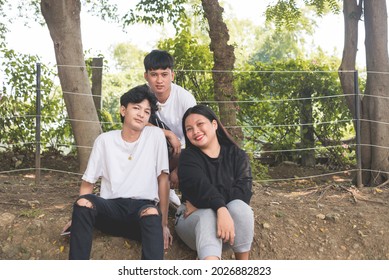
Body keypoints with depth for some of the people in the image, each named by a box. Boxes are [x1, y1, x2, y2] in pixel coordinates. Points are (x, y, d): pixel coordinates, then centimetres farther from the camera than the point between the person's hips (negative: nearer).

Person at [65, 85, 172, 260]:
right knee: (83, 202, -31)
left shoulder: (156, 136, 3)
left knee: (152, 213, -37)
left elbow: (163, 179, 4)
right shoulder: (104, 140, 7)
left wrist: (164, 223, 0)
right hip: (110, 208, 2)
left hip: (143, 208, -1)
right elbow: (88, 183, 10)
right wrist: (77, 218, -5)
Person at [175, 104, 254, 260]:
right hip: (194, 219, -2)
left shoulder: (237, 155, 6)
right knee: (208, 216, -35)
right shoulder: (188, 157, 2)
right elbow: (200, 186, -19)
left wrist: (200, 203, -18)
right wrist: (220, 209, -40)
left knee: (239, 207, -30)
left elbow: (243, 191, -10)